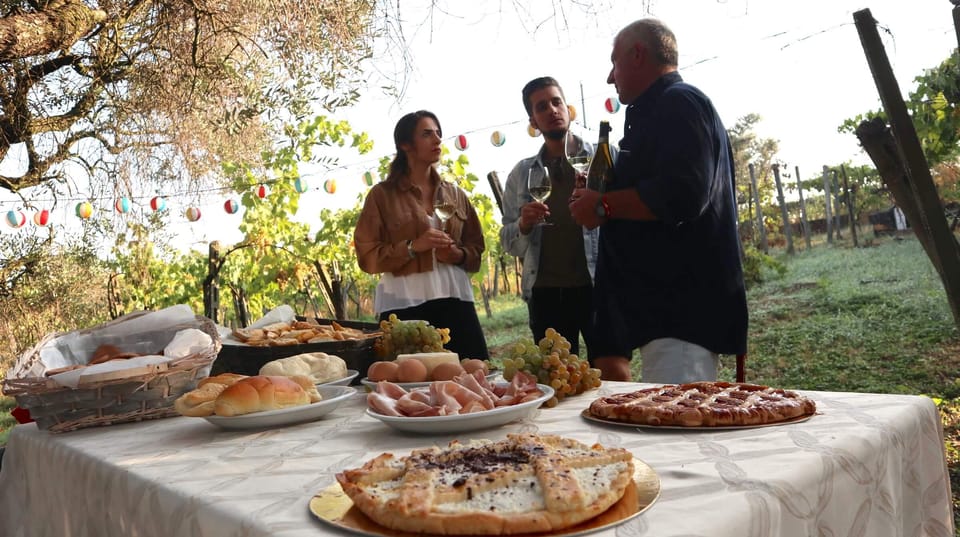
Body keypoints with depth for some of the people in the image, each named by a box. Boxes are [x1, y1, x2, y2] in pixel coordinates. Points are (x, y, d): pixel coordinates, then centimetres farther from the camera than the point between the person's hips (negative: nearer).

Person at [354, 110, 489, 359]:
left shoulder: (455, 194, 16)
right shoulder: (383, 195, 4)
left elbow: (476, 248, 18)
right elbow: (367, 256, -1)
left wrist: (459, 254, -4)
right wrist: (411, 247, -14)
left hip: (455, 298, 4)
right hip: (404, 304, -3)